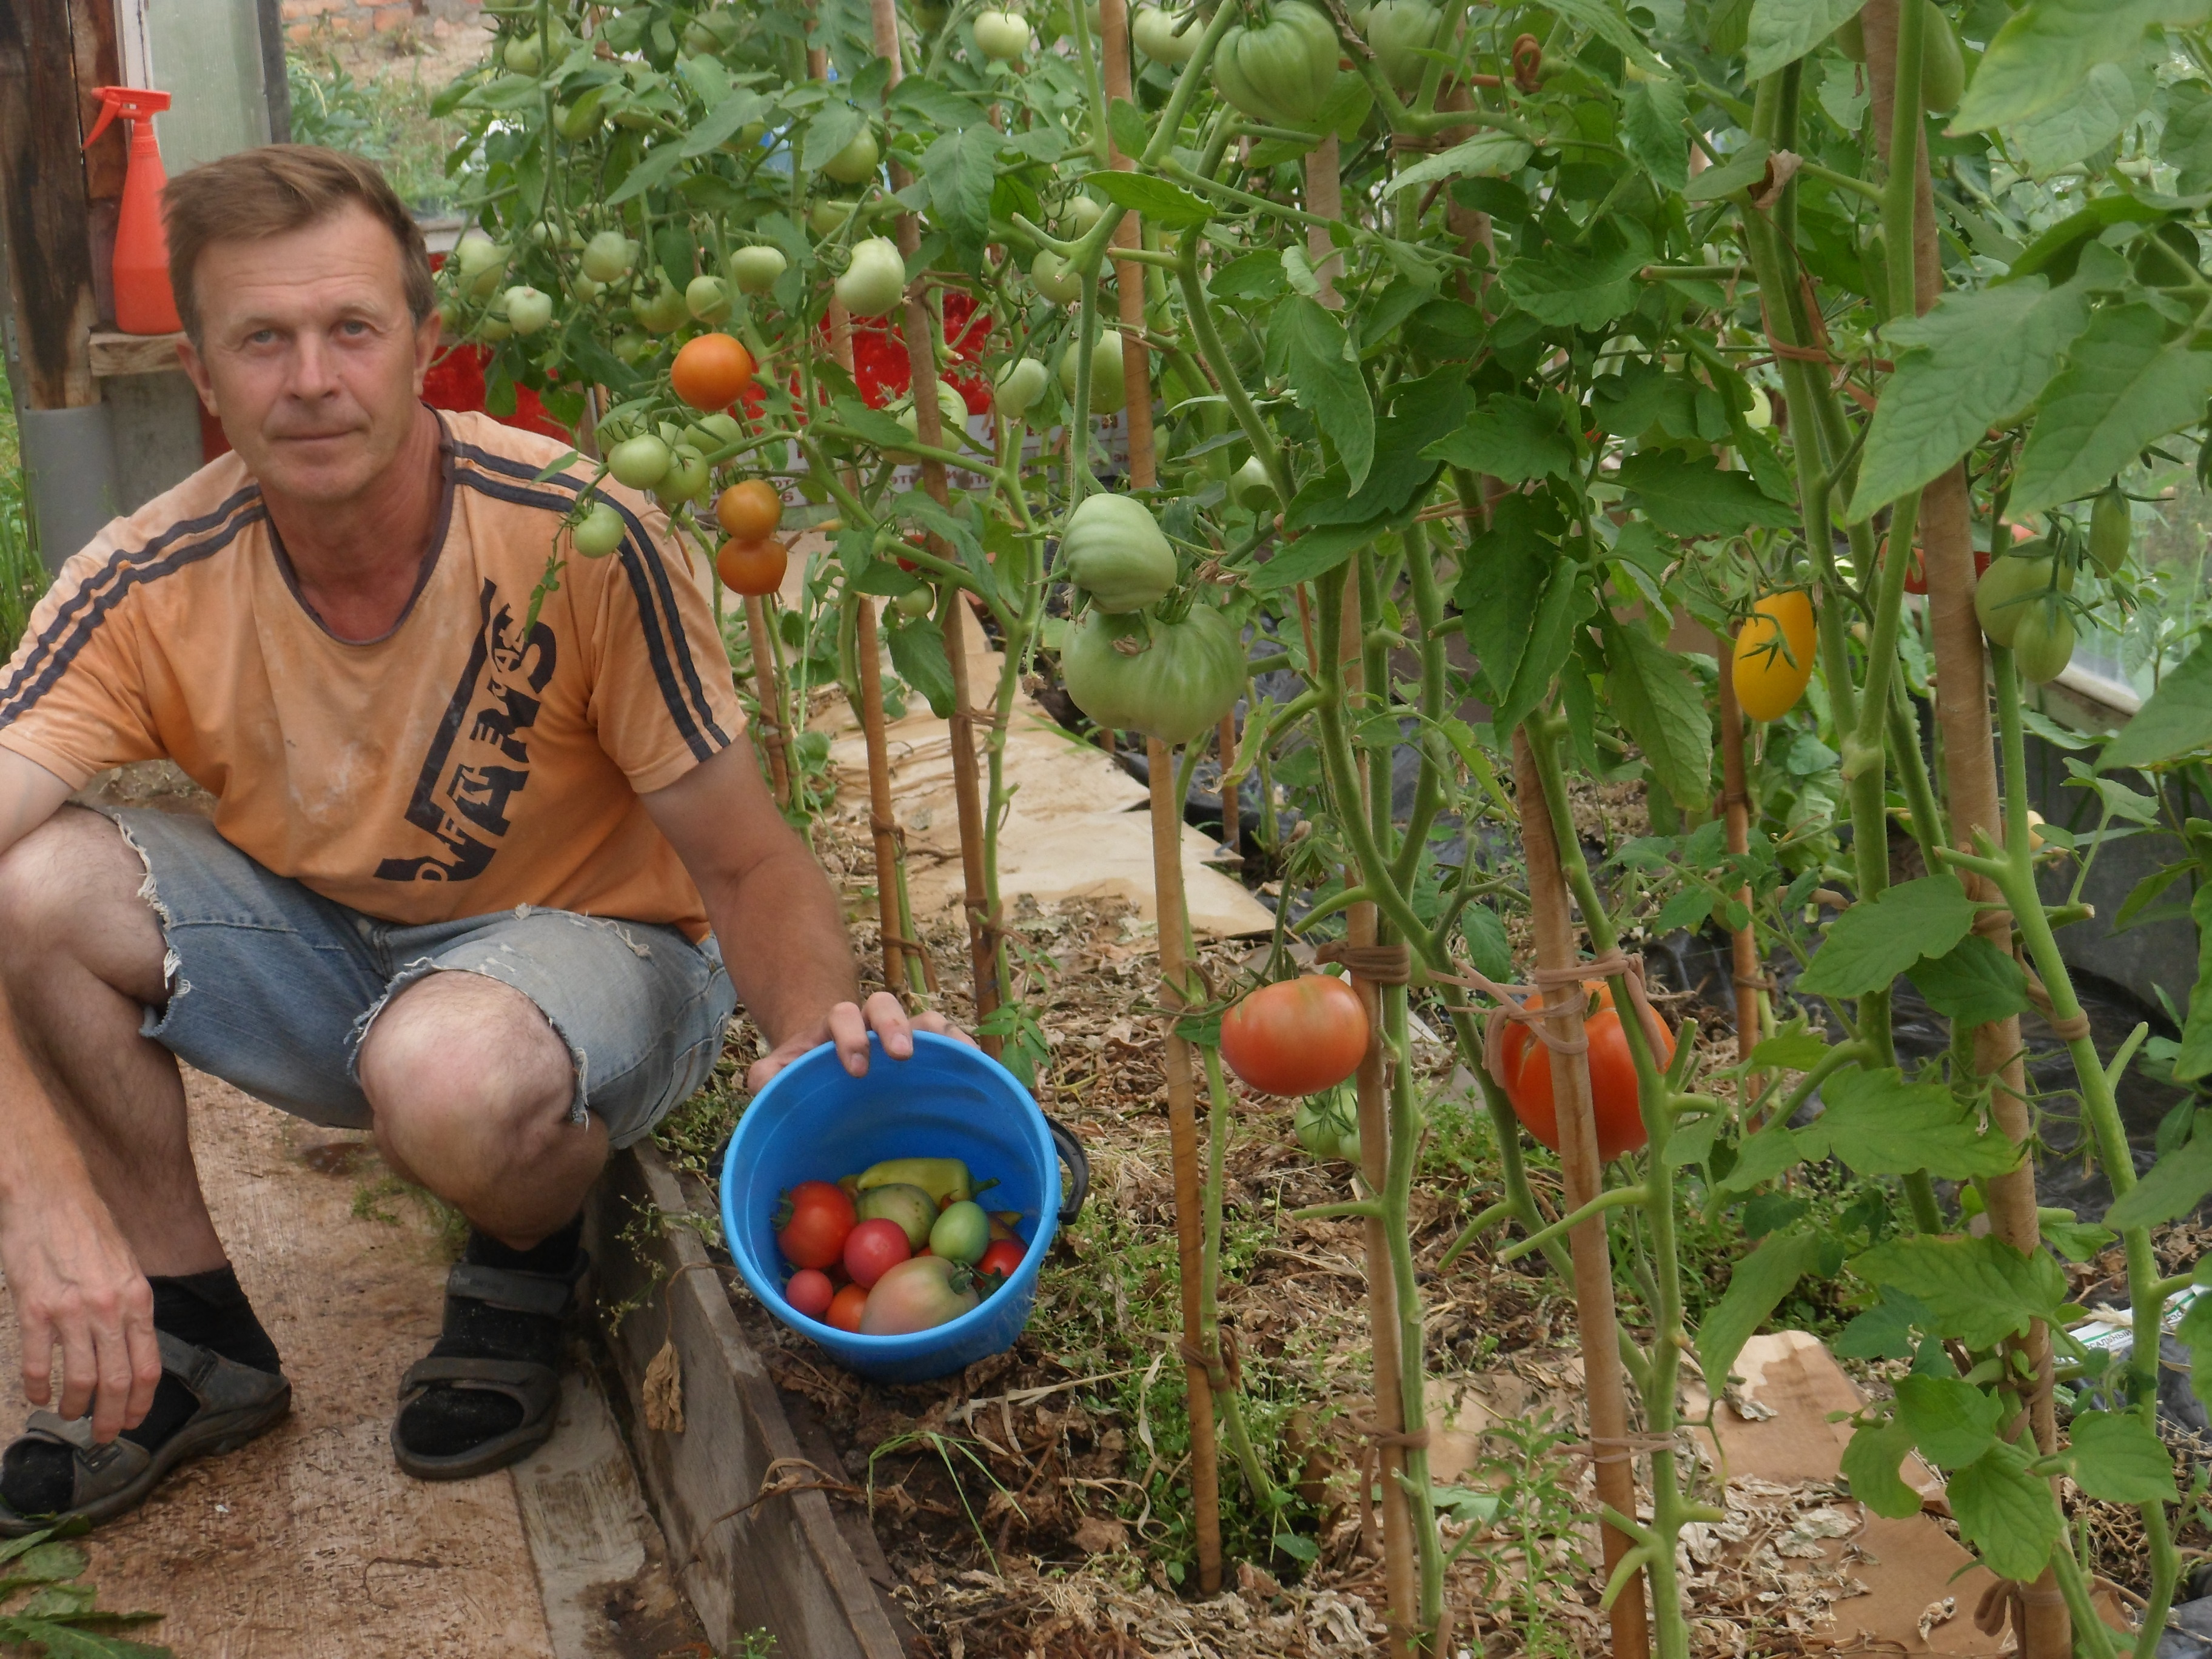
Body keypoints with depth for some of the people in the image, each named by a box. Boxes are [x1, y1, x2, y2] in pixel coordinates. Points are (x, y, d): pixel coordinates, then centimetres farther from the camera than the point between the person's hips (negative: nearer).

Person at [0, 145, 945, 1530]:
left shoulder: (580, 536, -24)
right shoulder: (154, 588, -17)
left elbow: (747, 864, -18)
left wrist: (822, 1027, -41)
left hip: (591, 940, -3)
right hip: (317, 947, 4)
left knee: (449, 1069, -39)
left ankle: (529, 1265, 1)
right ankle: (194, 1345, -1)